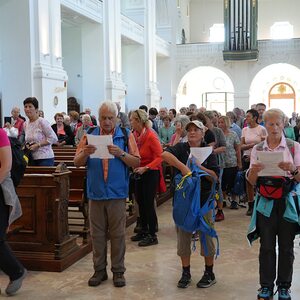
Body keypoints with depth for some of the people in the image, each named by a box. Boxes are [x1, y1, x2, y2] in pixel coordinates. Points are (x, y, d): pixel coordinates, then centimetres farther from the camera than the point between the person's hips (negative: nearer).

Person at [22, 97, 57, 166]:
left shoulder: (42, 122, -11)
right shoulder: (25, 124, 10)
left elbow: (53, 138, -13)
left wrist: (37, 145, -16)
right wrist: (27, 146, 1)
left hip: (44, 158, -6)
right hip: (32, 159, 6)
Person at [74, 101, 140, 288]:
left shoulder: (126, 136, 2)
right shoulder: (90, 135, 7)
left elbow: (137, 163, -2)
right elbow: (77, 163, 5)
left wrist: (121, 153, -18)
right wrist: (85, 153, -16)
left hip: (117, 193, -2)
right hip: (96, 193, 2)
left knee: (117, 234, 5)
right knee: (97, 233, 9)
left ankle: (118, 271, 16)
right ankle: (99, 270, 21)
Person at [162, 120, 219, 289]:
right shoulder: (181, 148, 0)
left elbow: (216, 176, -7)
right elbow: (165, 154, -22)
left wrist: (199, 167, -18)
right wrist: (183, 167, -31)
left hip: (204, 199, -1)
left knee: (206, 236, 7)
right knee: (183, 237, 9)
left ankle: (209, 274, 23)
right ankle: (186, 273, 24)